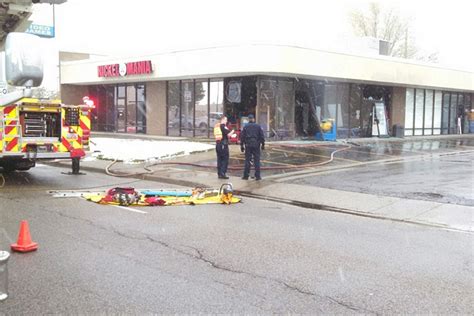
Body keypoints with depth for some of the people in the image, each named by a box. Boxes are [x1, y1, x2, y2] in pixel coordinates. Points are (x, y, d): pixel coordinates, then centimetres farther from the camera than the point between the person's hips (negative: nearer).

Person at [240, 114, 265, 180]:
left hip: (248, 145, 0)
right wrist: (263, 144, 8)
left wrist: (242, 145, 8)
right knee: (257, 160, 1)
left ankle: (246, 175, 4)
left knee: (247, 160, 4)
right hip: (256, 145, 0)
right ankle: (257, 176, 0)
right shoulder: (258, 126, 3)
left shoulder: (245, 127, 4)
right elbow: (262, 136, 2)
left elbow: (242, 136, 3)